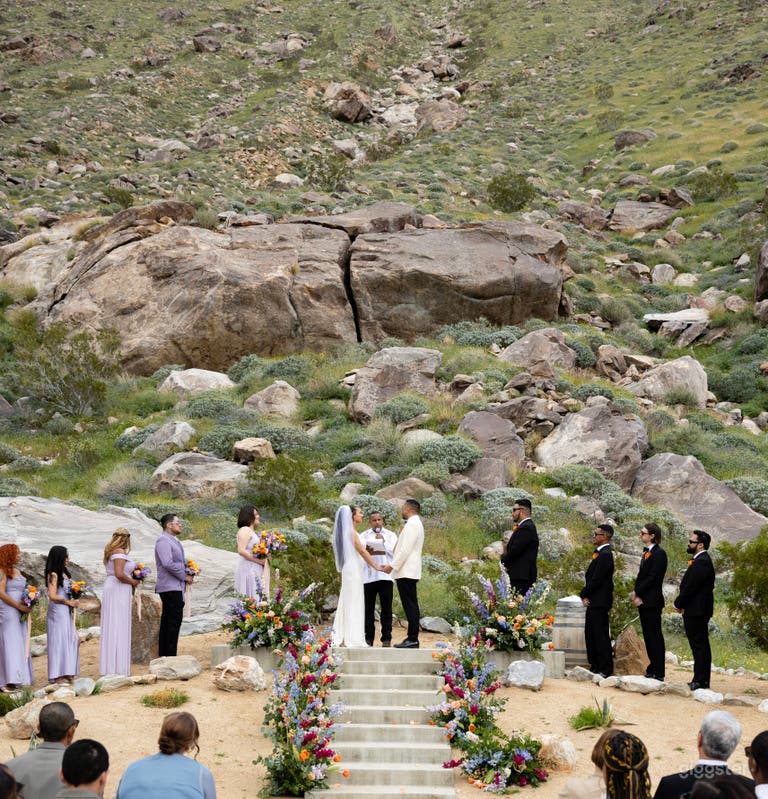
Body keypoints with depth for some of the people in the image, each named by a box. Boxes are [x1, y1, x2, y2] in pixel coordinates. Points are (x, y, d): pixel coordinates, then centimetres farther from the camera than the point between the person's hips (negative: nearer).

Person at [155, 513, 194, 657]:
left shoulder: (174, 541, 20)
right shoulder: (163, 541, -12)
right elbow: (168, 563, -22)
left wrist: (188, 573, 10)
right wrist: (184, 577, -14)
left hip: (175, 587, 10)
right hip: (170, 587, -10)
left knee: (167, 622, 11)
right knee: (174, 620, -11)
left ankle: (164, 655, 15)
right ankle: (170, 655, -10)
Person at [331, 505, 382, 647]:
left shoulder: (347, 531, 14)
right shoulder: (351, 532, -13)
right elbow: (362, 552, -15)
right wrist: (377, 567, -12)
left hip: (349, 568, 9)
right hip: (353, 568, -9)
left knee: (347, 603, 10)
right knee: (354, 603, -7)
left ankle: (341, 638, 11)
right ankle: (352, 639, -6)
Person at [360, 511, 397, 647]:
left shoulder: (390, 535, 14)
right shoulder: (363, 536, 15)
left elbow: (395, 552, 1)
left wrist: (383, 541, -7)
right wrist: (365, 552, -18)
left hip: (385, 575, 0)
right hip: (368, 576, 0)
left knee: (386, 608, -3)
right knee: (369, 609, -2)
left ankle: (386, 638, 0)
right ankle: (368, 639, 3)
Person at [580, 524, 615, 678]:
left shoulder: (605, 555, -17)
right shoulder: (600, 553, 15)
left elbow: (596, 579, -20)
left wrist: (584, 594, -9)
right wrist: (585, 595, 5)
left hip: (600, 602, -10)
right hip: (594, 601, 10)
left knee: (601, 635, -6)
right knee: (590, 633, 14)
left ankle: (605, 669, -1)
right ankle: (595, 666, 21)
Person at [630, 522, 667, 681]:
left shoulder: (659, 553, -13)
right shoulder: (646, 552, 16)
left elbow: (652, 577, -18)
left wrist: (638, 593, -15)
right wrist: (636, 592, 2)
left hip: (652, 601, -9)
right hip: (643, 601, 9)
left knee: (655, 636, -5)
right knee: (648, 636, 12)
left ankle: (659, 672, -2)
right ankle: (652, 669, 18)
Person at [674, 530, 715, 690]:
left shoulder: (702, 562, -17)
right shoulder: (700, 560, 16)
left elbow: (691, 586, -20)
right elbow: (688, 585, 17)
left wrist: (678, 603, -8)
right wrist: (681, 603, 7)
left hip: (697, 611, -10)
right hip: (695, 610, 10)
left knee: (700, 645, -7)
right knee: (699, 645, 12)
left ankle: (700, 680, -5)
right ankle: (700, 680, 16)